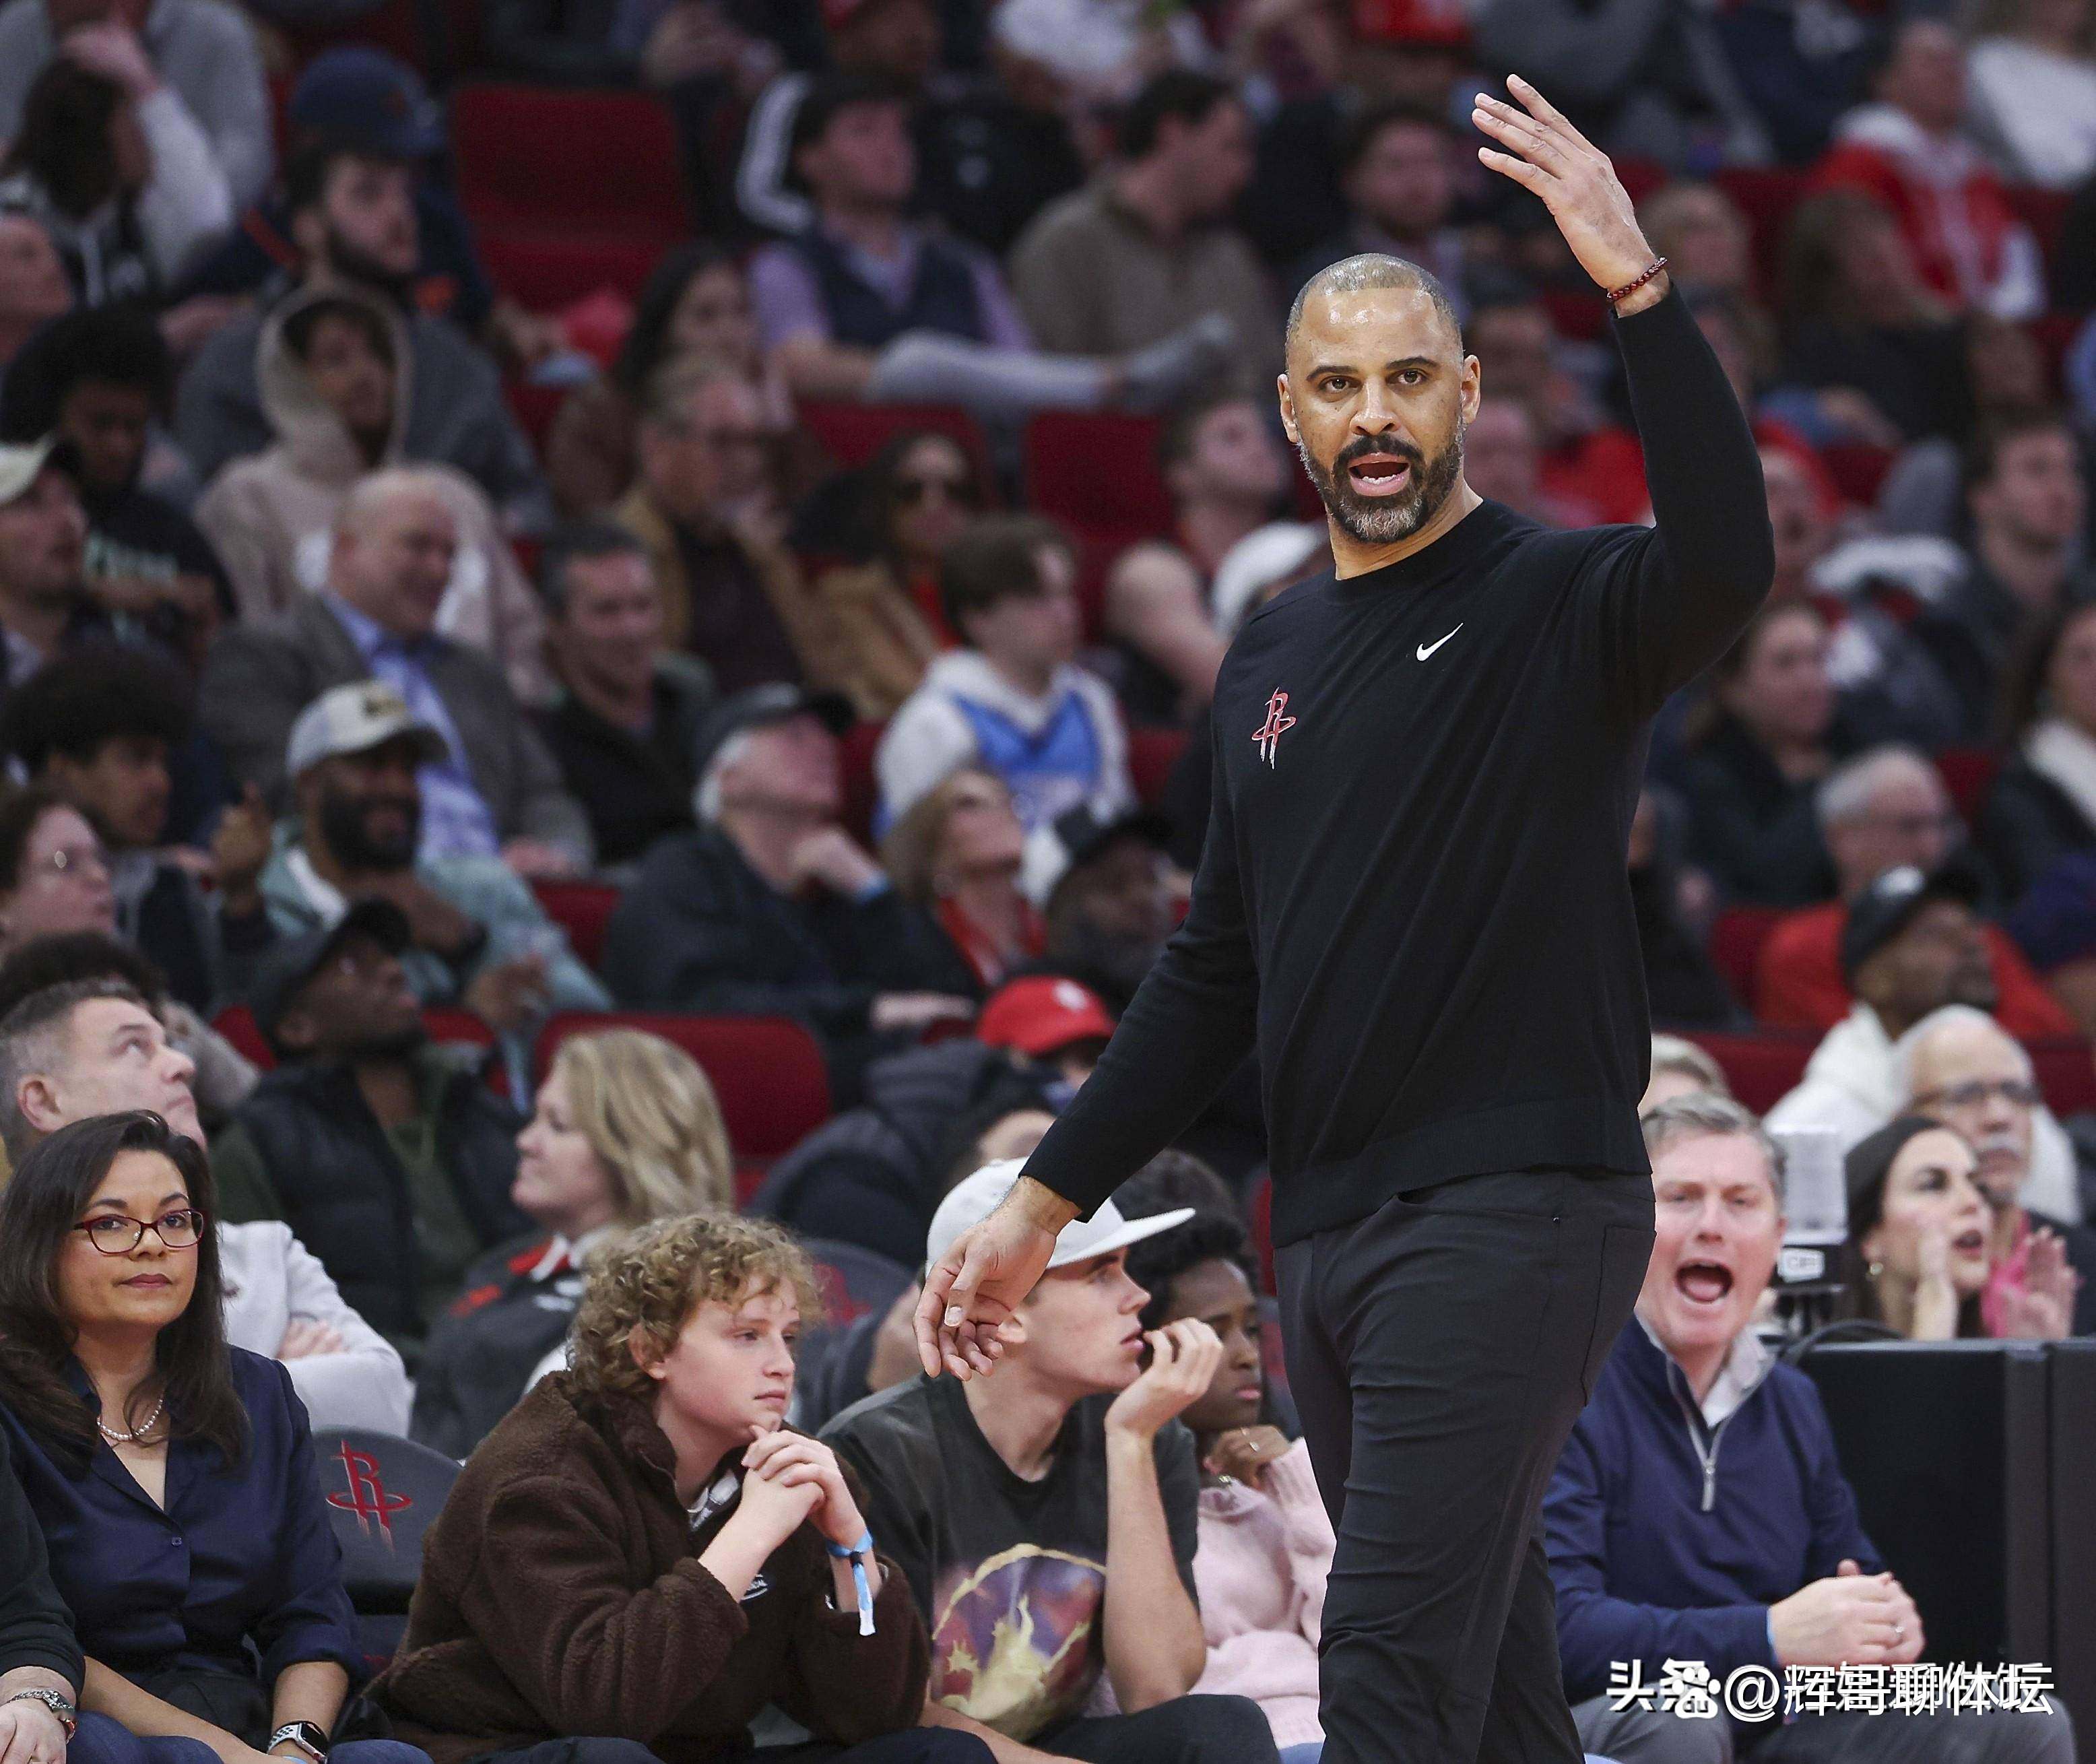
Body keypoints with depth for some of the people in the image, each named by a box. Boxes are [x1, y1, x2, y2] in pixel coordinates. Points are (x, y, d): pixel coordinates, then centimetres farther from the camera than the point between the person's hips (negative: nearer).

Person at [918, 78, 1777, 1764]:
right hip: (1329, 1234, 7)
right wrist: (1046, 1201, 18)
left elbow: (1726, 563, -29)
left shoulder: (1560, 602, -4)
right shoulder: (1275, 653, 17)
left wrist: (1637, 284, -35)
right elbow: (1218, 974, 22)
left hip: (1514, 1211, -7)